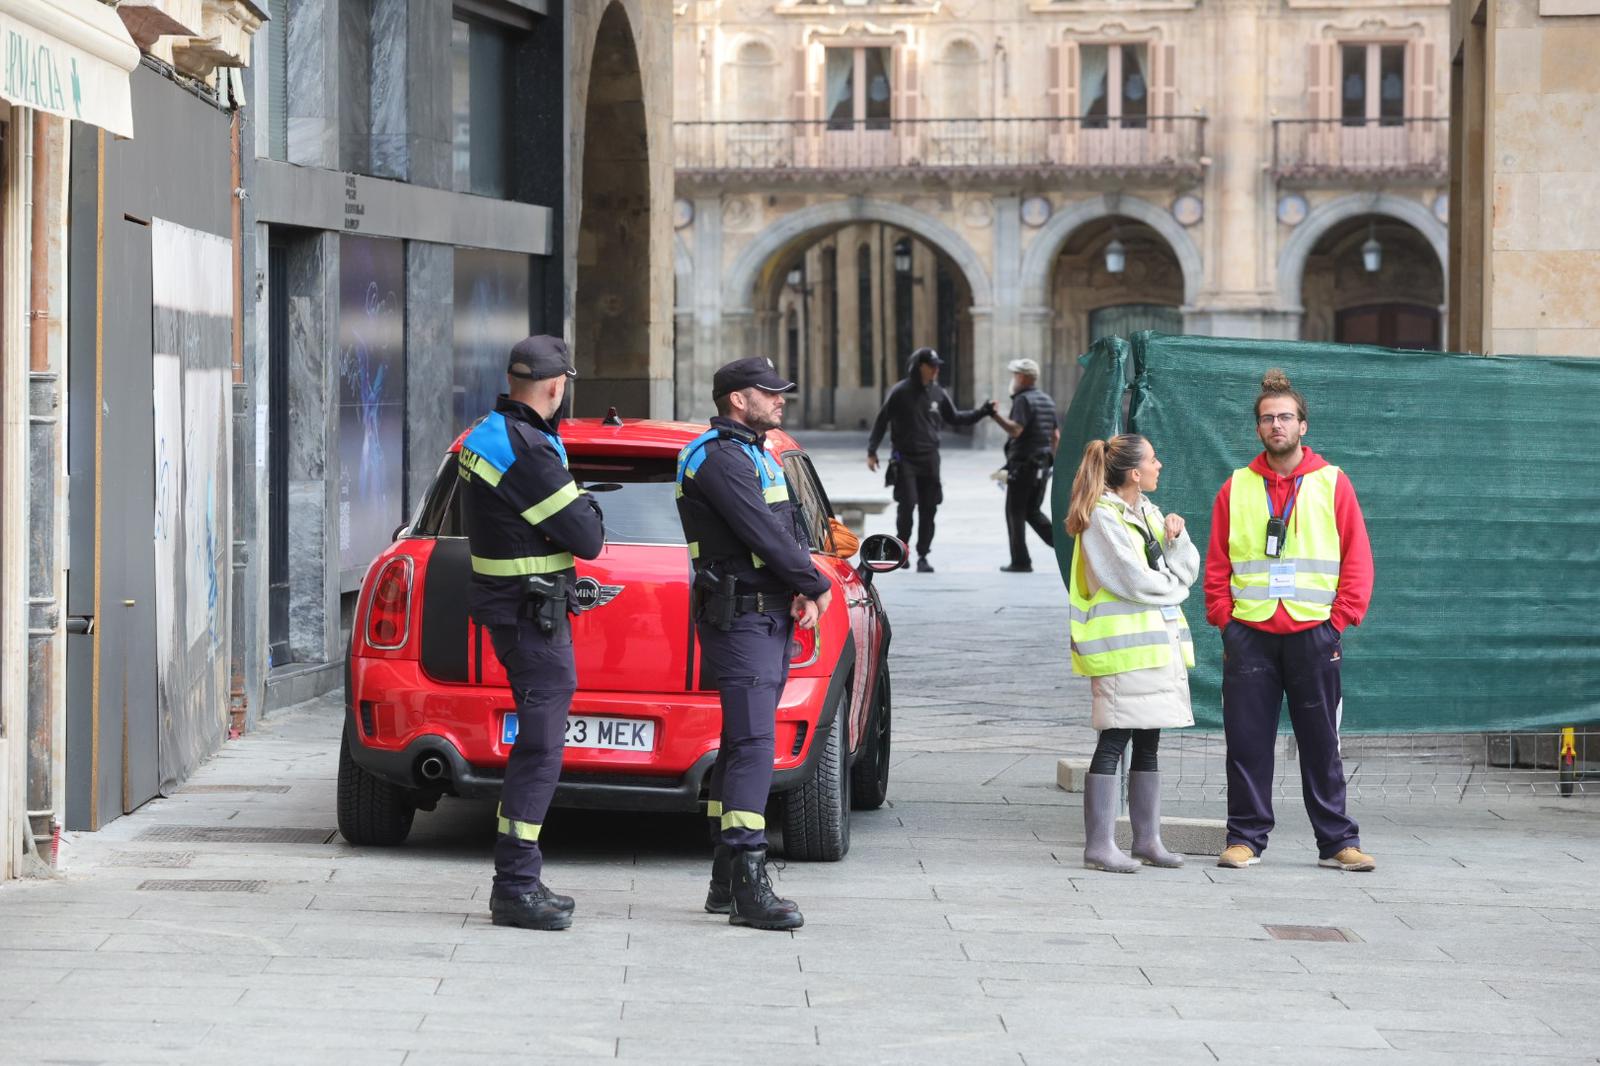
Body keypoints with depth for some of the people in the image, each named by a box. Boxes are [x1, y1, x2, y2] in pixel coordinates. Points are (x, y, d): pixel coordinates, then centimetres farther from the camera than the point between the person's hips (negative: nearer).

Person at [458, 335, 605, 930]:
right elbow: (588, 538, -18)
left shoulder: (489, 434, 12)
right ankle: (516, 887, -9)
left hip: (514, 605, 11)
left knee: (538, 741, 16)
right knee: (541, 748, -9)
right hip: (533, 611, -11)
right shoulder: (526, 451, -21)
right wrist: (588, 513, 2)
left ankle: (516, 881, 21)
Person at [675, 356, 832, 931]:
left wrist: (803, 590, -2)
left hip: (770, 617, 10)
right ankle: (747, 886, -21)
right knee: (753, 744, -16)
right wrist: (817, 587, -8)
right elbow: (765, 534, -19)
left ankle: (726, 882, 15)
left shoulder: (756, 457, 21)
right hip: (740, 618, -10)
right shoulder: (719, 458, -13)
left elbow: (790, 529, 16)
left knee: (741, 745, 11)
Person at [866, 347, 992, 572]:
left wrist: (983, 412, 9)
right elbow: (881, 420, -1)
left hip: (930, 459, 4)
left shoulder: (938, 393, 6)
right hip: (905, 459, -4)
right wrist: (871, 452, -2)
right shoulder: (900, 392, -6)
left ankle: (923, 556, 9)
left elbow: (954, 418, 19)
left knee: (928, 509, 1)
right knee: (907, 505, -12)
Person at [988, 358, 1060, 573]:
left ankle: (1021, 561, 0)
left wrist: (995, 415, -23)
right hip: (1042, 465, 8)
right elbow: (1056, 436, 17)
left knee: (1015, 513, 1)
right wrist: (1049, 461, 24)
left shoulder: (1023, 400, -13)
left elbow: (1015, 430, -26)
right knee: (1033, 511, 15)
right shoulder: (1046, 399, 14)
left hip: (1022, 464, -8)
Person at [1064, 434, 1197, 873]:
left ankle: (1147, 838, 16)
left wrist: (1177, 537, -4)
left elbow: (1187, 570, 15)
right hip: (1123, 644, -8)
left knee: (1148, 743, 11)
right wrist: (1173, 586, 2)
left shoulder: (1147, 512, 17)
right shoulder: (1101, 517, -9)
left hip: (1160, 640, 8)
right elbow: (1133, 580, -15)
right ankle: (1099, 845, -9)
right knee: (1114, 742, -9)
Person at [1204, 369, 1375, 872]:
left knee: (1322, 744, 1)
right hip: (1249, 635, 1)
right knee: (1247, 742, 2)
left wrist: (1339, 621, -5)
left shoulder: (1331, 483, 4)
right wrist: (1224, 619, -1)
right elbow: (1217, 563, 9)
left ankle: (1337, 841, 6)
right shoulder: (1237, 487, 8)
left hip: (1313, 633, -1)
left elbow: (1358, 559, 3)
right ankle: (1245, 839, 9)